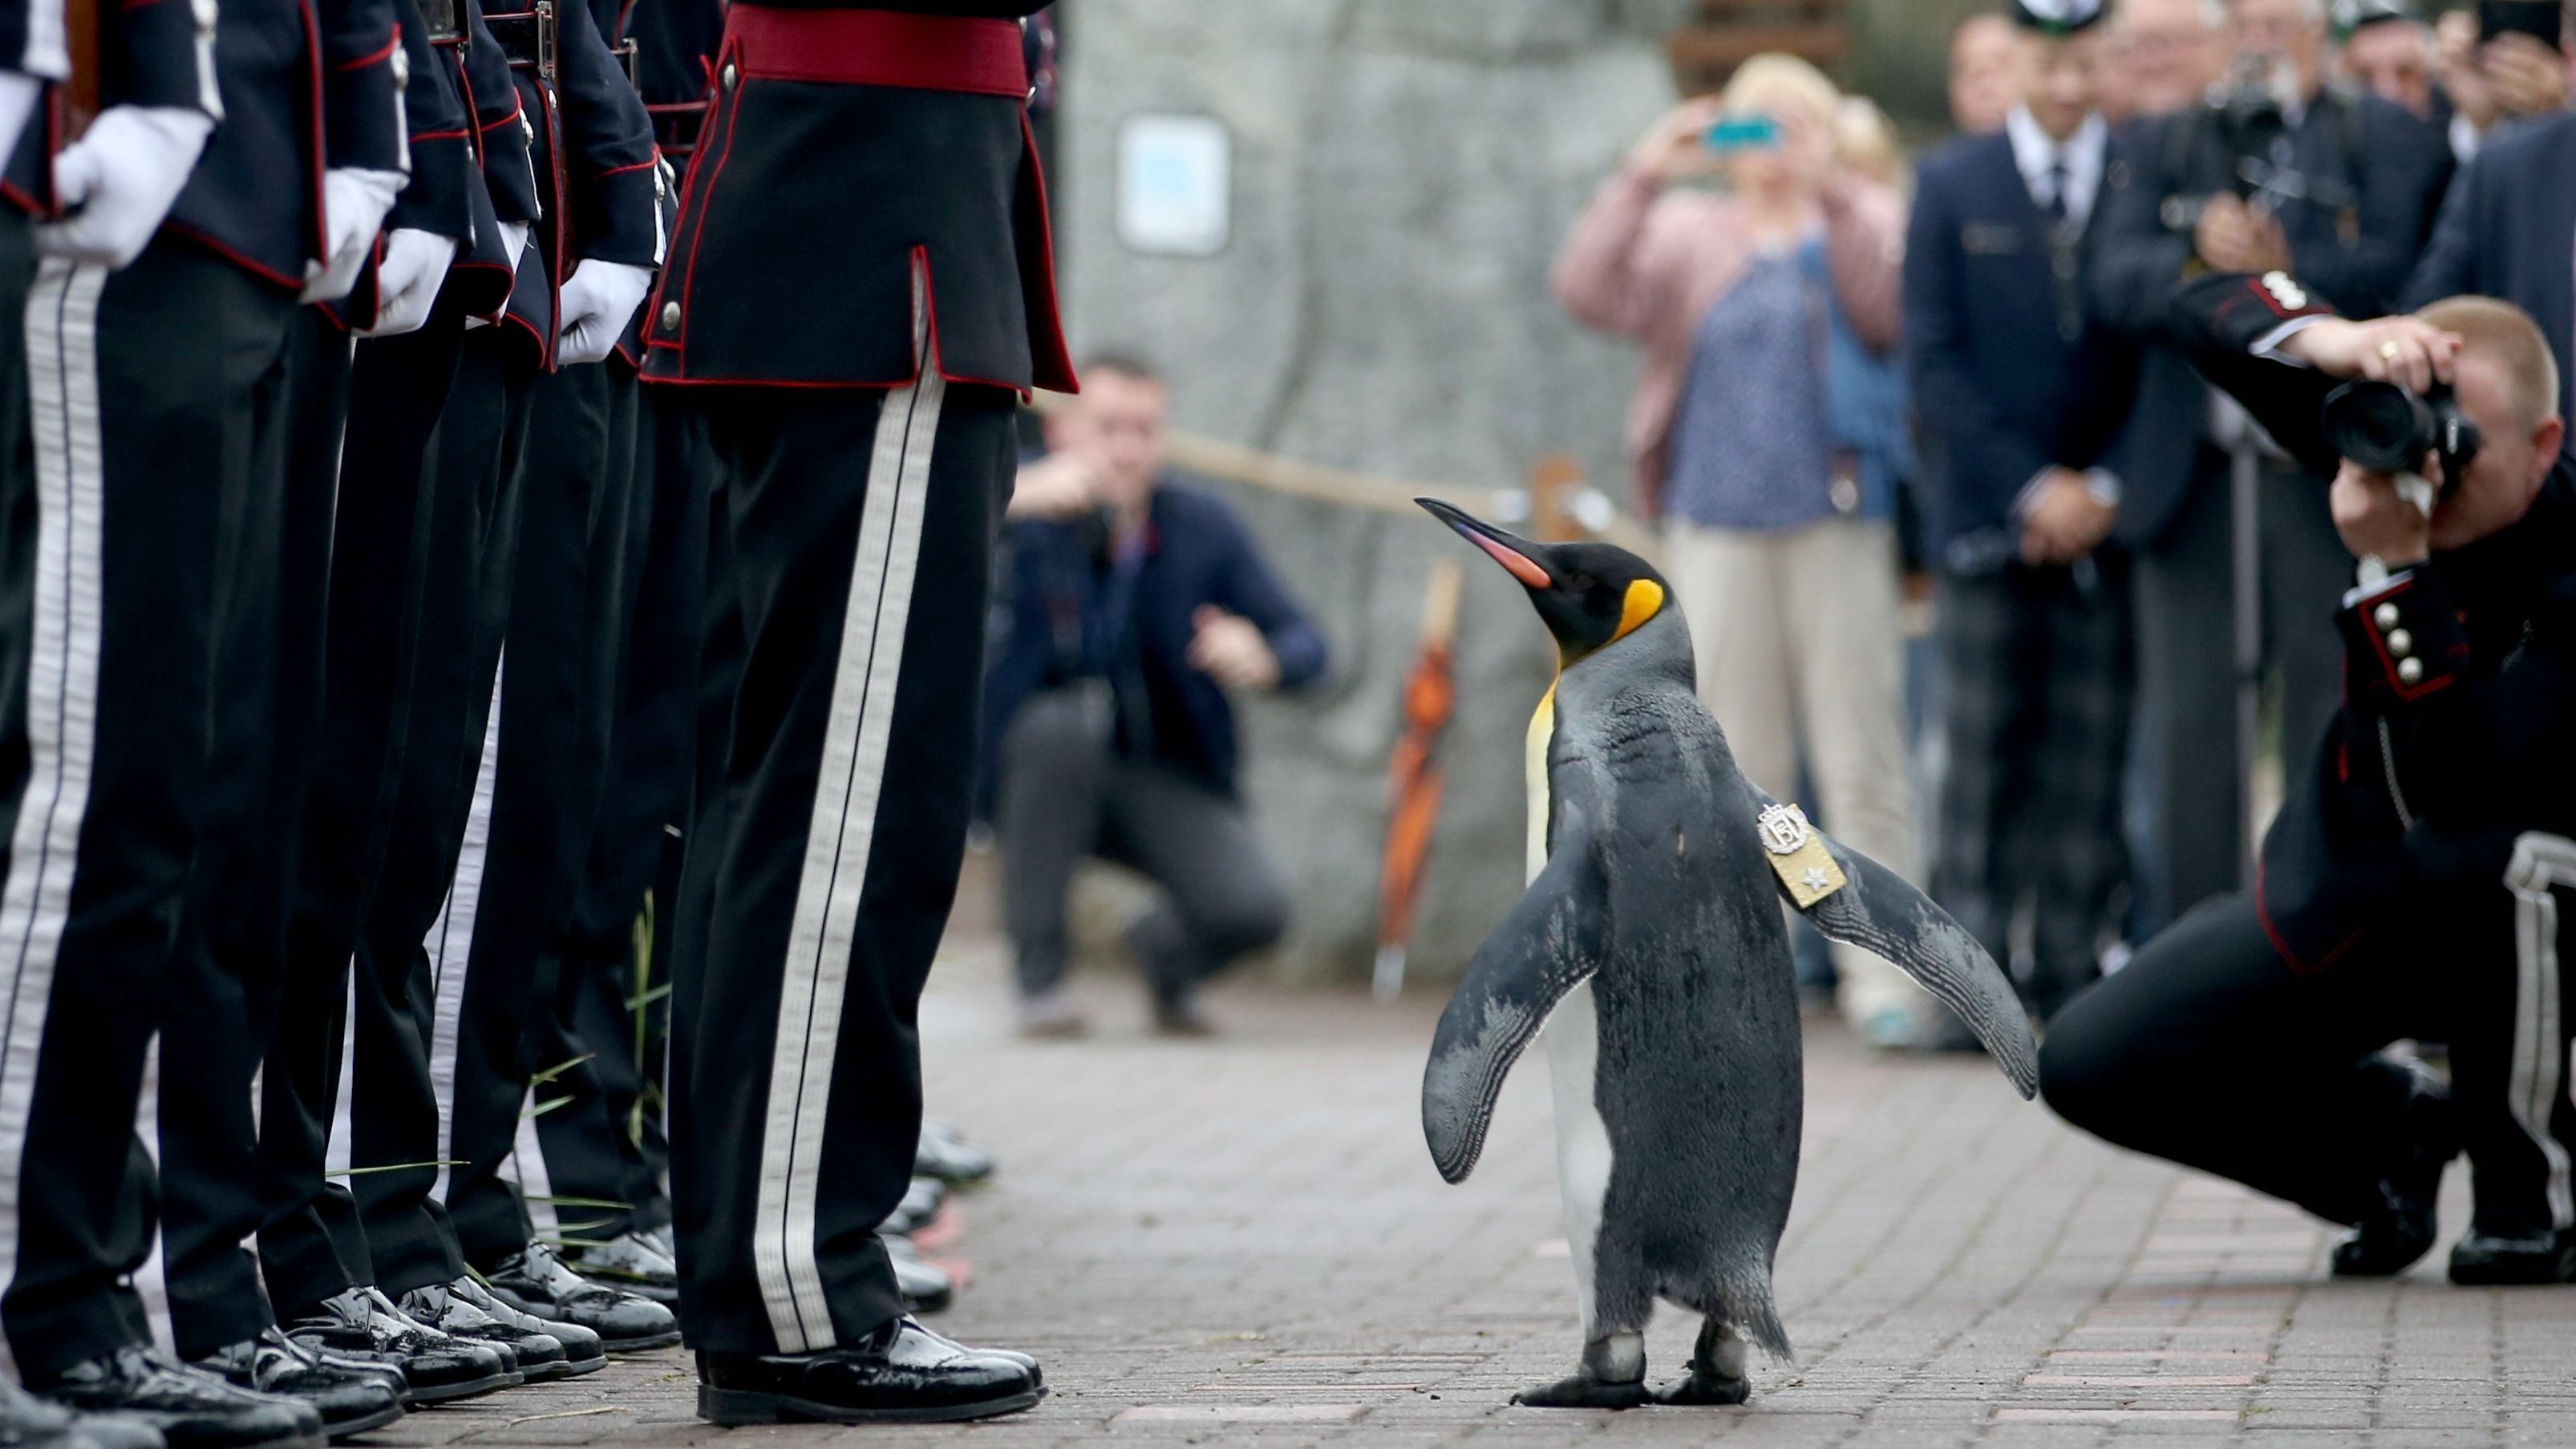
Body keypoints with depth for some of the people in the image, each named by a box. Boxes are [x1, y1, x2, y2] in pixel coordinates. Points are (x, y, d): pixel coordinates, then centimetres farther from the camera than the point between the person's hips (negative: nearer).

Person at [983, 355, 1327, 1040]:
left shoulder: (1203, 525, -3)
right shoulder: (1024, 513, -11)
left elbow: (1304, 643, -1)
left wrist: (1264, 662, -26)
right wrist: (1016, 498, -49)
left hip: (1170, 780, 2)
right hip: (1039, 769, -1)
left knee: (1253, 907, -23)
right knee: (1064, 722, -36)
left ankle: (1165, 947, 17)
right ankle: (1038, 968, -18)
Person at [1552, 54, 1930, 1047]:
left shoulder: (1865, 223, 11)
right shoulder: (1685, 232, 16)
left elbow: (1889, 310, -10)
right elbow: (1589, 294, 0)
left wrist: (1827, 188, -18)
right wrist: (1642, 180, -10)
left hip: (1839, 518, -2)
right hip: (1717, 519, 2)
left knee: (1862, 760, -5)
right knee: (1729, 764, 2)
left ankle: (1879, 973, -3)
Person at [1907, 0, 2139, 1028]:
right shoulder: (1951, 186, 7)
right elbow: (1933, 357, 1)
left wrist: (2106, 488, -6)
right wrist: (2031, 487, -7)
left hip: (2105, 521, 0)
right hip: (1989, 519, 0)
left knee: (2090, 759, -1)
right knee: (1983, 753, -2)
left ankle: (2070, 973, 3)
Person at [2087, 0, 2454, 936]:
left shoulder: (2388, 141, 9)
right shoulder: (2161, 148, 16)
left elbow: (2399, 266, -7)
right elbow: (2114, 282, 1)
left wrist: (2281, 273, -18)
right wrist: (2196, 259, -18)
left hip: (2330, 481, -2)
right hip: (2191, 480, 2)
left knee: (2336, 715, -3)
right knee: (2191, 728, 3)